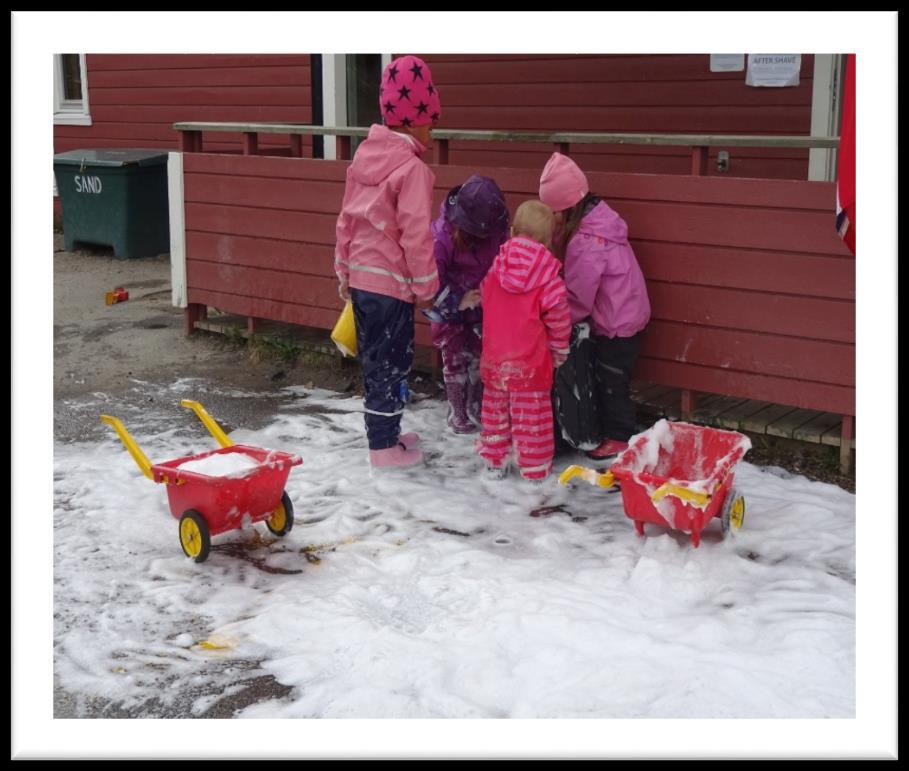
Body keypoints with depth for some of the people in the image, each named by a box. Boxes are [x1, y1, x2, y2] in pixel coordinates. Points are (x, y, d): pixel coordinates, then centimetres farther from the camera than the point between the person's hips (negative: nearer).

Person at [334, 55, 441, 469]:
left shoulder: (364, 157, 9)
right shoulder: (413, 169, -16)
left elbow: (346, 220, 15)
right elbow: (416, 235, -17)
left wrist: (344, 269, 22)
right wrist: (426, 287, -9)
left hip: (360, 277, 8)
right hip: (392, 282, -8)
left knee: (374, 359, 17)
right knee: (390, 363, 1)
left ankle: (386, 431, 31)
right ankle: (384, 446, 8)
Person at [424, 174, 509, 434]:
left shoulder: (496, 233, -14)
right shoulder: (441, 237, -28)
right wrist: (457, 301, -29)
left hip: (481, 308, 4)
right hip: (450, 312, -4)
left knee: (480, 358, 12)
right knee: (456, 361, 5)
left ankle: (476, 407, 29)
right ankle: (457, 414, 18)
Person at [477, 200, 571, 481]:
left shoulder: (494, 272, -2)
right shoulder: (549, 280, -15)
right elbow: (558, 321, -8)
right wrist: (559, 351, 9)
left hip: (494, 358, 4)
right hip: (530, 363, -4)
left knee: (496, 406, 18)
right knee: (530, 411, 7)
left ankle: (494, 459, 27)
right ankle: (535, 466, 15)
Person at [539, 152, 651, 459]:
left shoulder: (587, 242, -27)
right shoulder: (596, 222, 5)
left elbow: (578, 296, -21)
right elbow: (580, 286, 9)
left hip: (617, 322, -10)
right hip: (624, 315, 10)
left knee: (611, 380, 2)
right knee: (605, 377, 18)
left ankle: (619, 438, 14)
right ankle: (609, 431, 28)